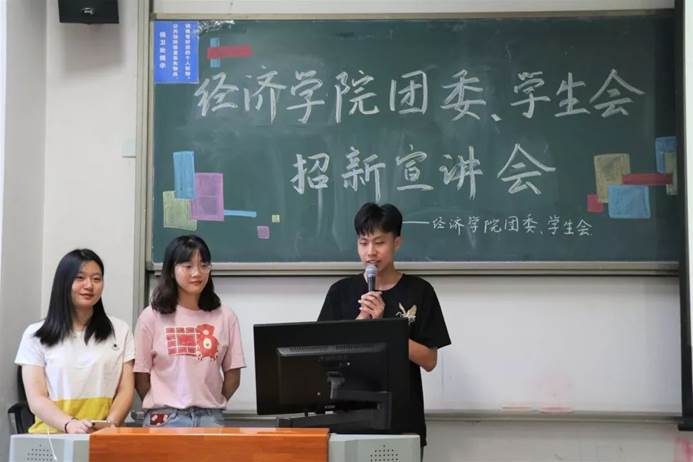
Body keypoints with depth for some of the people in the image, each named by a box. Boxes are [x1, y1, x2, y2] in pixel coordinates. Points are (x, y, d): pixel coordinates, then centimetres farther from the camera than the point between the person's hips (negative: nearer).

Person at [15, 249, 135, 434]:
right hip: (51, 435, -1)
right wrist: (70, 424, -16)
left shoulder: (120, 331, 13)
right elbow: (36, 399, 2)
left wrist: (110, 424, -10)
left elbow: (126, 390, 9)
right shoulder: (36, 335, 9)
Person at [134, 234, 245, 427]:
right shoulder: (152, 317, 0)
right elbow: (141, 375, 3)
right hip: (165, 417, -1)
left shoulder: (225, 317, 3)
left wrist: (212, 405, 5)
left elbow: (233, 376, 8)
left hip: (210, 417, 1)